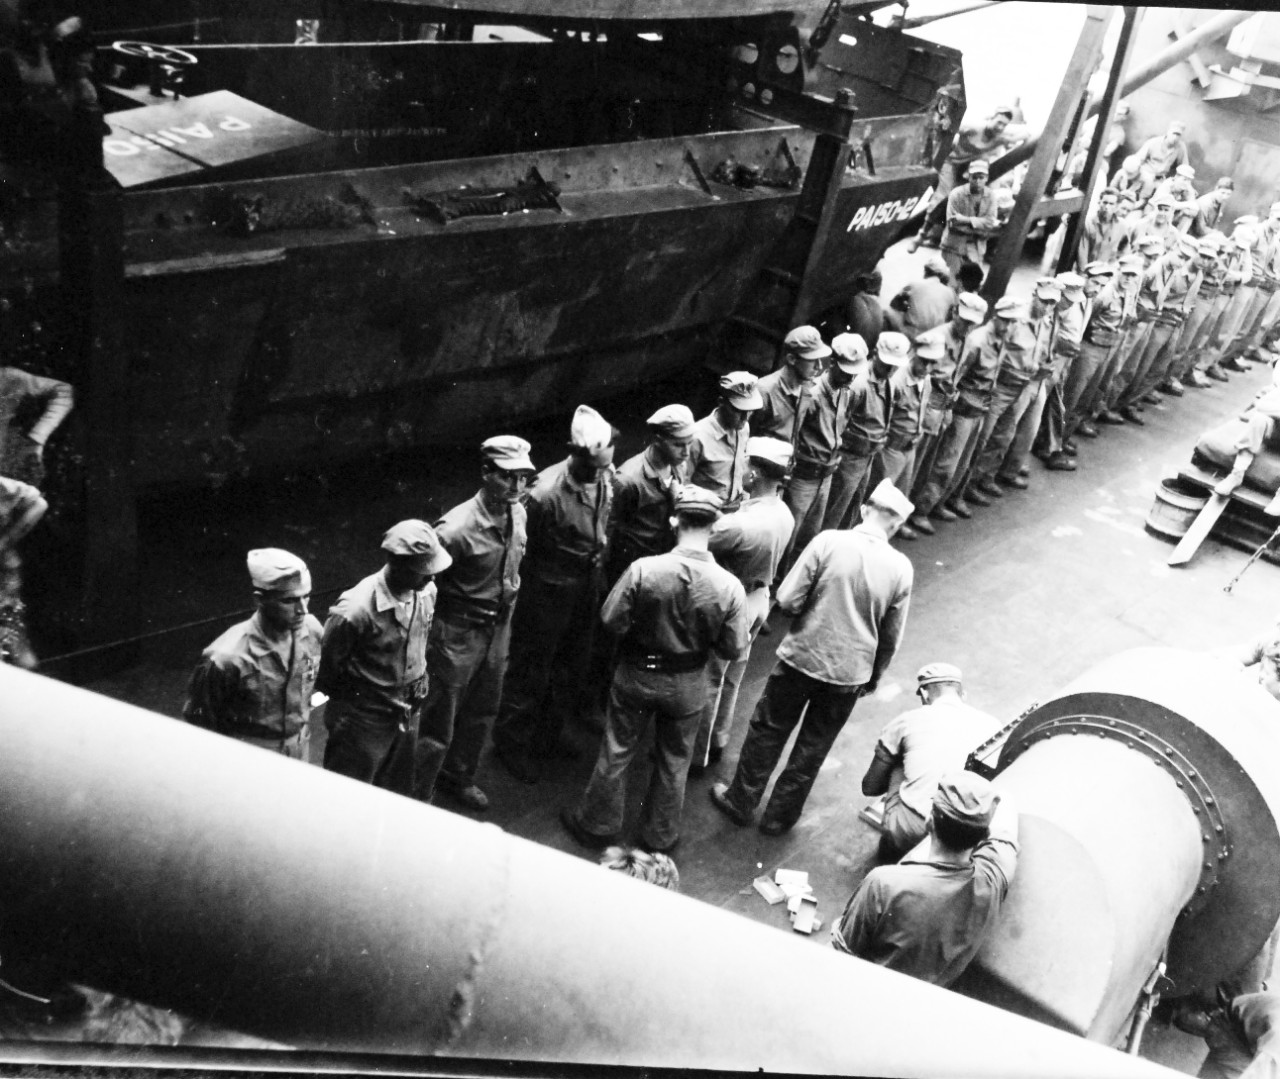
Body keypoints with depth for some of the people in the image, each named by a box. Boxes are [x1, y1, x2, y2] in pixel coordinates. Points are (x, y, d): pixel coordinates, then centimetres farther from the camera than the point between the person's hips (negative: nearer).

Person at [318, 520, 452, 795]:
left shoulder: (427, 591, -10)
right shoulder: (357, 609, -30)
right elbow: (326, 662, -14)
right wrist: (342, 698, 1)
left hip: (408, 715, 6)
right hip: (364, 720, -6)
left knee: (398, 794, 23)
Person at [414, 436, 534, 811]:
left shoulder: (518, 515, -4)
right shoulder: (456, 529, -28)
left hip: (498, 629, 7)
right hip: (457, 634, -7)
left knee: (482, 714, 25)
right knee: (438, 726, 6)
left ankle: (458, 777, 49)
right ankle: (416, 800, 26)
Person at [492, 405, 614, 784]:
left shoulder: (606, 477, -9)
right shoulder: (547, 492, -29)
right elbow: (524, 549, -17)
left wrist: (599, 574, 11)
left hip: (588, 587, 7)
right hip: (550, 592, -7)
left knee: (572, 668, 22)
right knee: (531, 671, 10)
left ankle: (548, 737, 43)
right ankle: (511, 744, 31)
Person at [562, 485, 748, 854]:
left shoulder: (643, 569, -25)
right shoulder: (729, 587, -21)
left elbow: (611, 620, -15)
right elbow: (733, 649, -11)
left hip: (637, 674, -1)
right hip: (687, 685, 1)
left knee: (616, 752, 20)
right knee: (673, 761, 22)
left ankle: (596, 824, 38)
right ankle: (659, 837, 38)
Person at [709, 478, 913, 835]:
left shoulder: (829, 542, -16)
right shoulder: (901, 568, -9)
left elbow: (787, 600, -15)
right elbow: (891, 638, 0)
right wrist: (874, 676, 16)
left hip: (802, 657, -1)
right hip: (851, 672, 2)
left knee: (768, 730, 19)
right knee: (813, 746, 20)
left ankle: (740, 802, 32)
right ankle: (781, 815, 33)